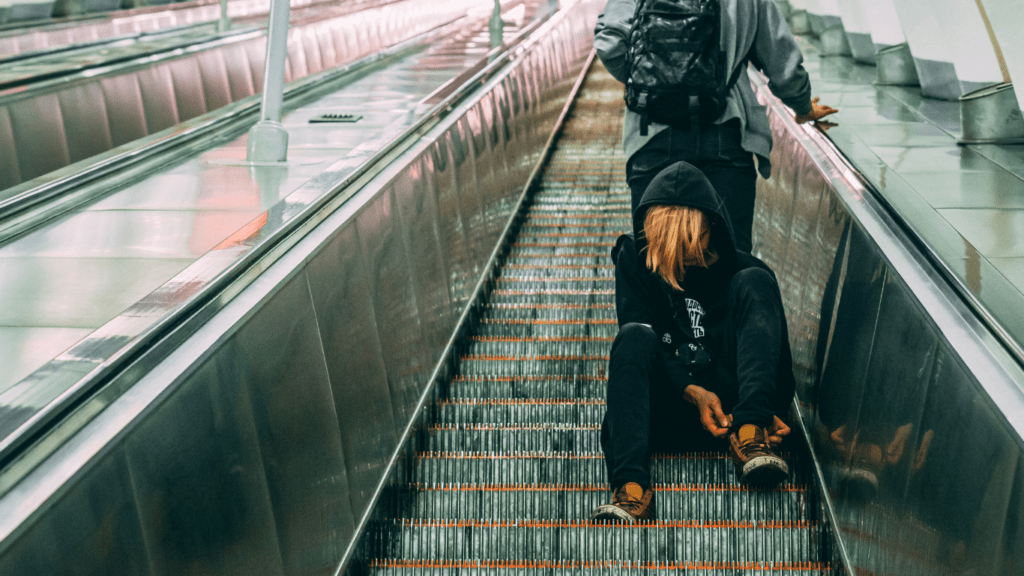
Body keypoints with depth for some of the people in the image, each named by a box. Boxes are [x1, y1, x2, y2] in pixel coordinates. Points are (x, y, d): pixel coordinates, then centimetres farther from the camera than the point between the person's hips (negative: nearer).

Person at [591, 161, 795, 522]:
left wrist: (772, 411, -13)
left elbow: (779, 356, 7)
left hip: (732, 407, 1)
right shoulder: (635, 259, 8)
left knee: (753, 282, -13)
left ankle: (749, 438, -31)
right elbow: (639, 344, -3)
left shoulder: (740, 270, 8)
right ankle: (631, 488, -48)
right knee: (635, 335, -29)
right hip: (667, 417, 0)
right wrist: (692, 392, -18)